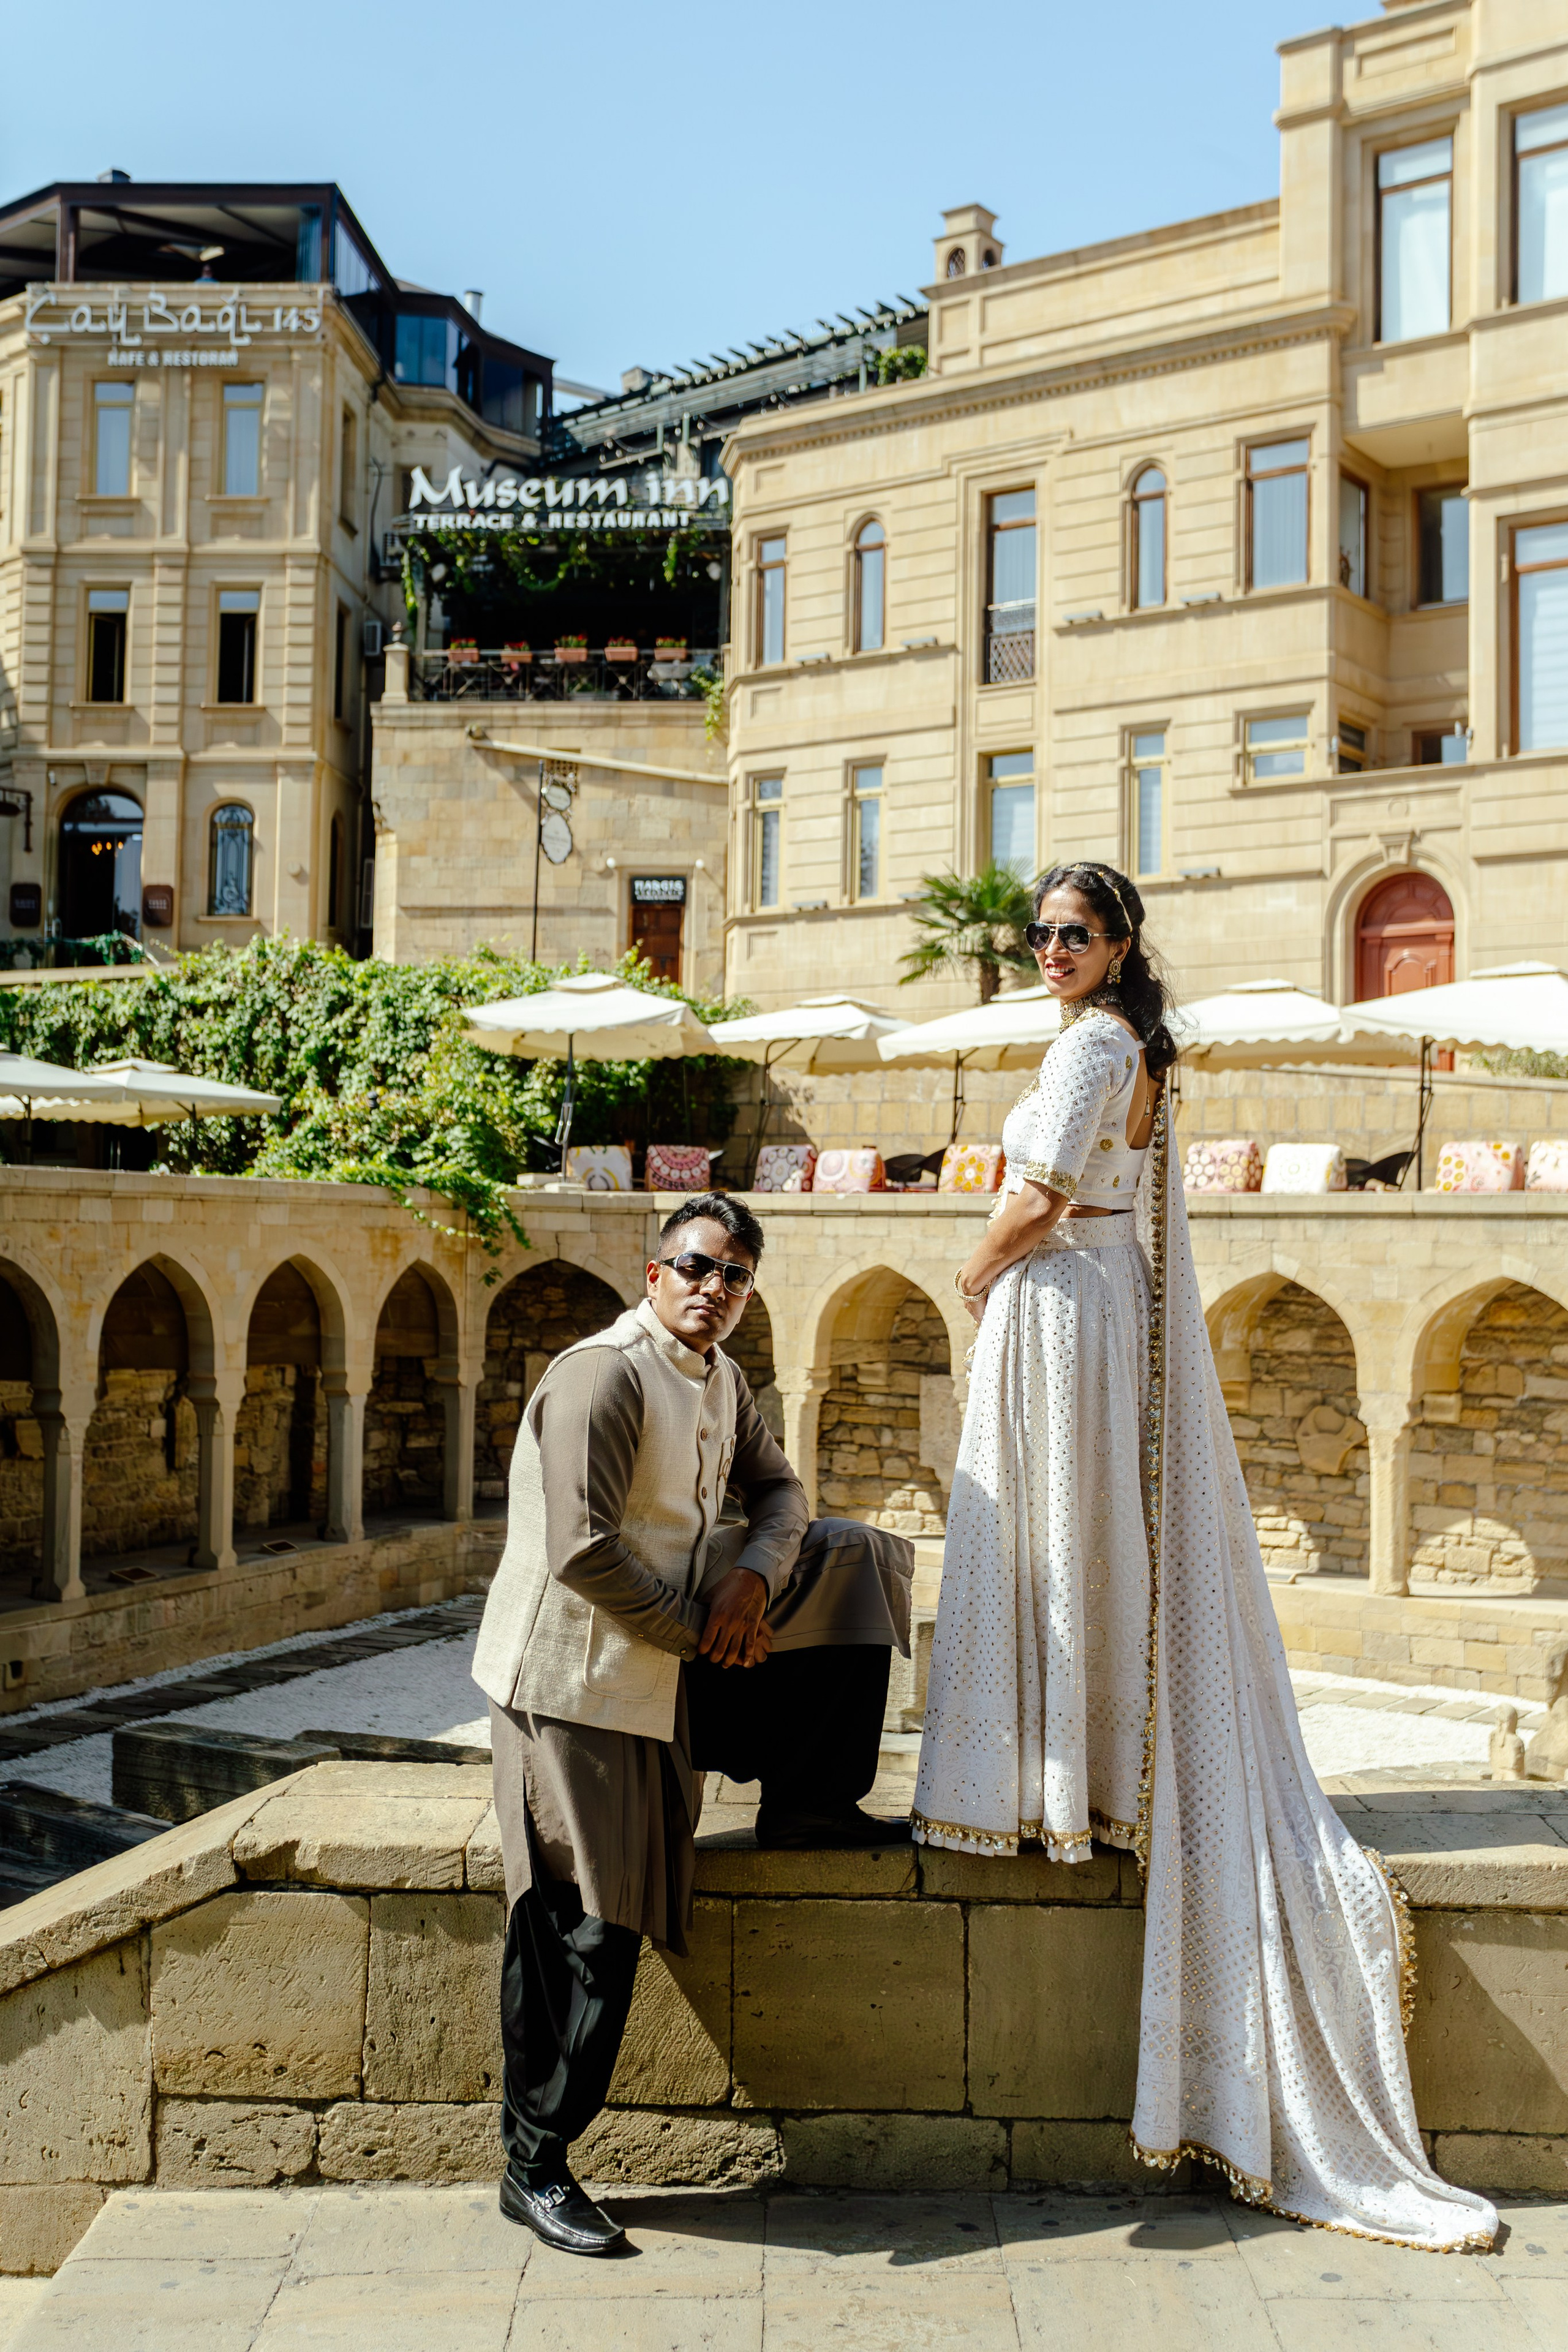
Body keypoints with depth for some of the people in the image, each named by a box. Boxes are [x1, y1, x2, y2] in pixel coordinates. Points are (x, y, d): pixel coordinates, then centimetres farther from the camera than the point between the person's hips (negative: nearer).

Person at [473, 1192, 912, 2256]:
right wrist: (698, 1631, -16)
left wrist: (755, 1575, -10)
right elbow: (581, 1552, -26)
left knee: (850, 1560, 8)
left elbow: (777, 1491, 12)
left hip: (680, 1642, 8)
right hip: (578, 1673, -8)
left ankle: (808, 1804, 15)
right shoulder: (601, 1377, -20)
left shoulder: (722, 1378, 8)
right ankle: (534, 2166, 10)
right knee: (586, 1927, -5)